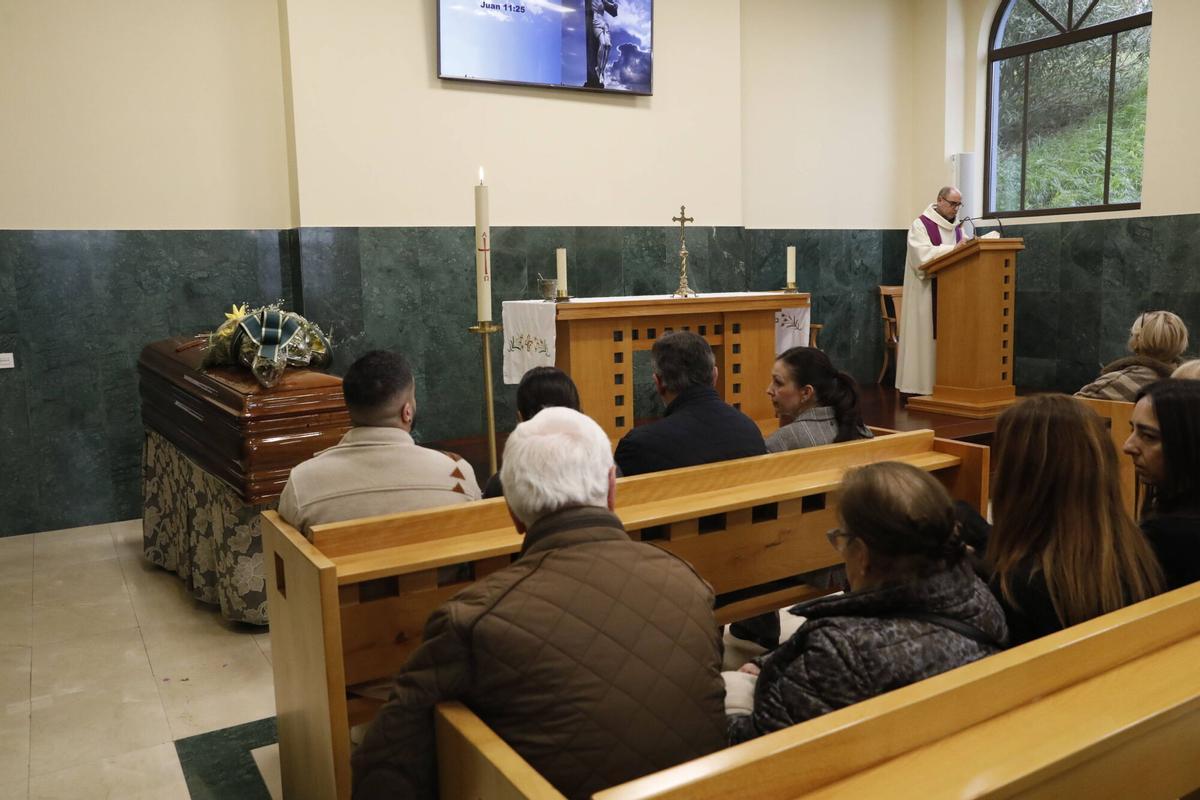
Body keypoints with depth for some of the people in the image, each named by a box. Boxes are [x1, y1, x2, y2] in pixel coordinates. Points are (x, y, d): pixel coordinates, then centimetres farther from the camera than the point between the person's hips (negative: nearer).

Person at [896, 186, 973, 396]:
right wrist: (954, 248, -26)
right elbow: (923, 254, -19)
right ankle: (918, 386, -3)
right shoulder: (920, 225, -5)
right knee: (924, 335, -6)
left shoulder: (957, 227, 16)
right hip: (926, 290, -6)